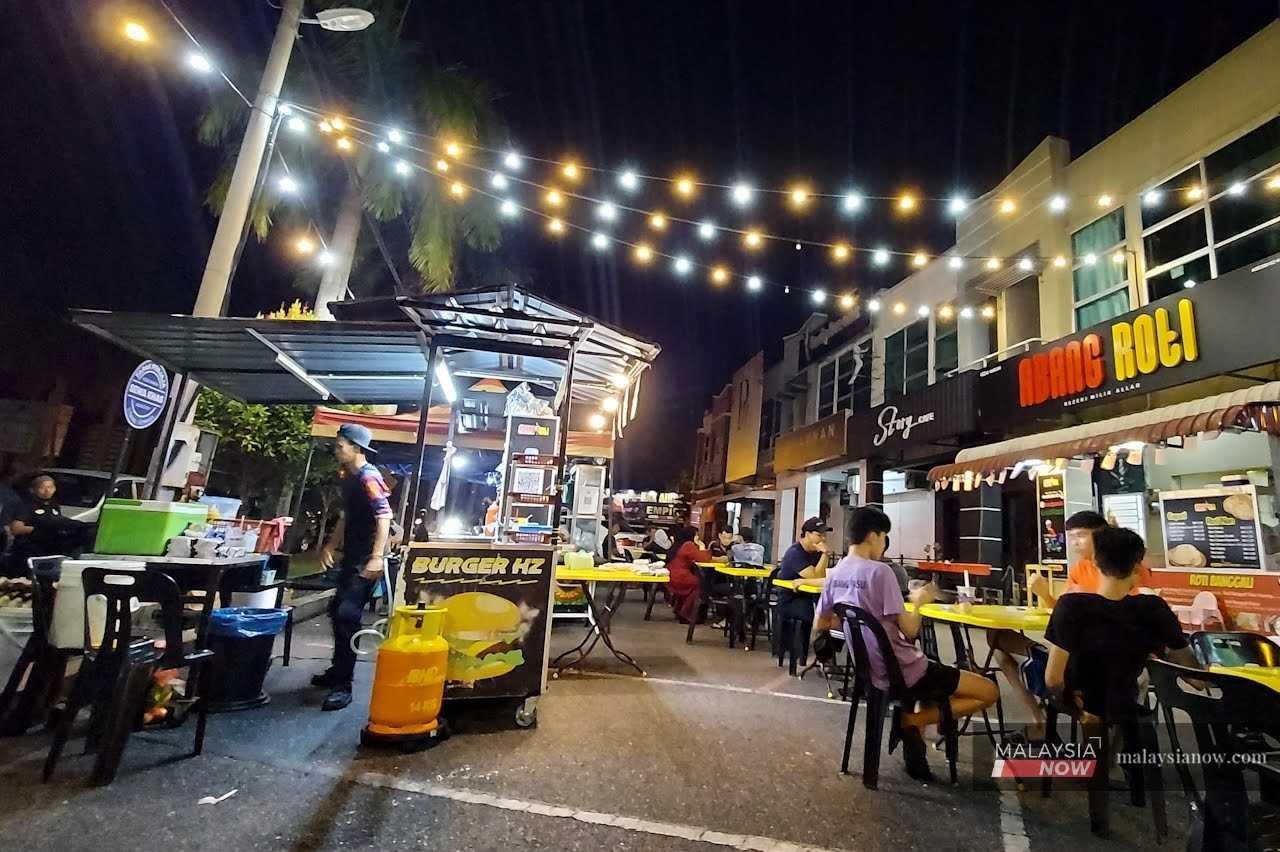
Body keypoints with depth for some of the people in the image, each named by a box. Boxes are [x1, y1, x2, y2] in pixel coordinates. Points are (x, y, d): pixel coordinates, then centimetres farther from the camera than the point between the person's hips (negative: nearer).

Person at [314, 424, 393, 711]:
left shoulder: (368, 477, -17)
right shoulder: (349, 478, 14)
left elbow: (384, 516, -27)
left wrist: (377, 557, -34)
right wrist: (331, 545, 25)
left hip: (366, 560, -10)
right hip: (351, 557, 10)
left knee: (347, 615, -13)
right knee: (336, 610, 18)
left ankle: (343, 685, -4)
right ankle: (337, 671, 33)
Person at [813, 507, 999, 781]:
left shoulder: (835, 573, 2)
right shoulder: (880, 571, -21)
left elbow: (819, 626, 10)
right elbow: (909, 631, -19)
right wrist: (918, 603, 0)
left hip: (875, 671, 8)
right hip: (902, 672, -8)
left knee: (938, 676, 34)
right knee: (989, 692, 5)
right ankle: (912, 721, 1)